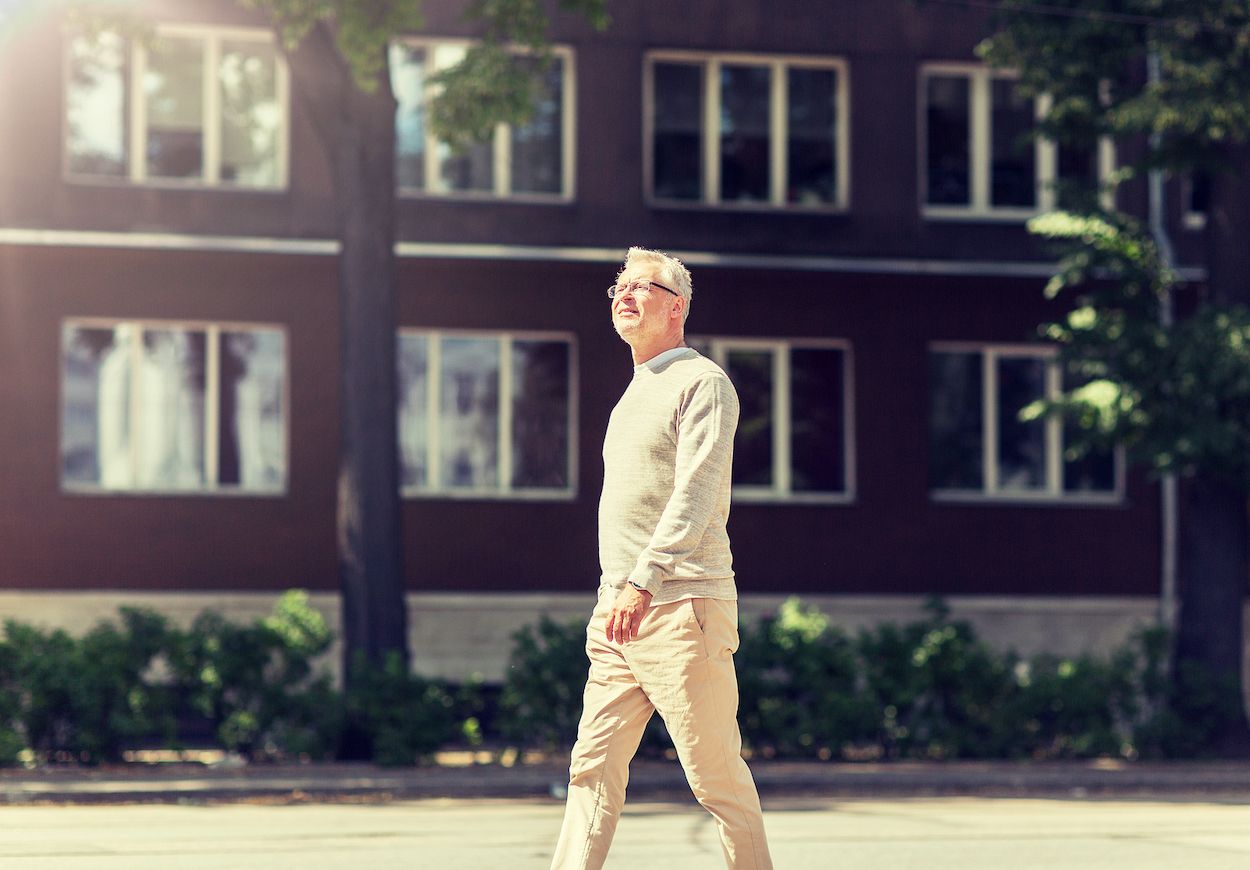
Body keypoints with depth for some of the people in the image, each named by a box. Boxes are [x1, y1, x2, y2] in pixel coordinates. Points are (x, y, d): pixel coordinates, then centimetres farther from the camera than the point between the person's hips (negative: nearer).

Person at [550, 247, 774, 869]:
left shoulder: (701, 383, -6)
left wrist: (643, 582, -29)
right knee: (593, 770, 0)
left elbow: (695, 494, -19)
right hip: (618, 609, 9)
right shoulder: (635, 393, 23)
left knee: (718, 777, -4)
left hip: (681, 607, -9)